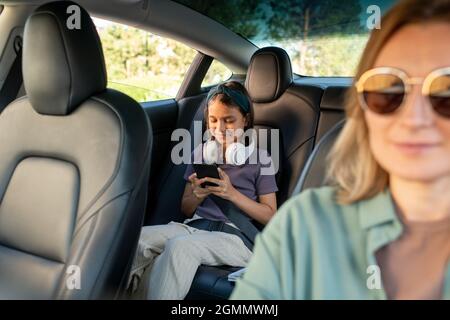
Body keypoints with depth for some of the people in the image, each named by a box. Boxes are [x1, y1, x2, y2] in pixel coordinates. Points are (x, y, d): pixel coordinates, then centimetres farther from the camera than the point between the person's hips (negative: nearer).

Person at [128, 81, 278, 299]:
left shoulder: (260, 158, 5)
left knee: (180, 246, -35)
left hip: (234, 235, -4)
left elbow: (270, 216, 2)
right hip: (194, 226, 4)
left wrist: (232, 193, -10)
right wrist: (198, 195, -3)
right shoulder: (201, 152, 16)